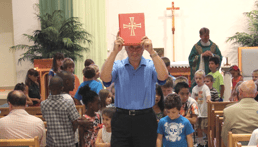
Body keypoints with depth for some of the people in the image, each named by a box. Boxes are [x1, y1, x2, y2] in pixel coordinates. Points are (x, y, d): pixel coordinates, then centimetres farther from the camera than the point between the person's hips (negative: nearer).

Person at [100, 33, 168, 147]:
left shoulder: (151, 66, 4)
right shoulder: (118, 66, 6)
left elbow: (163, 76, -17)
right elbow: (104, 77, -14)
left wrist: (152, 52, -25)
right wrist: (114, 51, -20)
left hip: (145, 121, 0)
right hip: (122, 120, 0)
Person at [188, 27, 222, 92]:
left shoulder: (214, 46, 10)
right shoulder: (196, 47, 4)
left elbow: (220, 58, 9)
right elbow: (191, 59, -2)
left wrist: (212, 55, -10)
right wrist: (202, 55, -10)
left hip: (211, 72, 2)